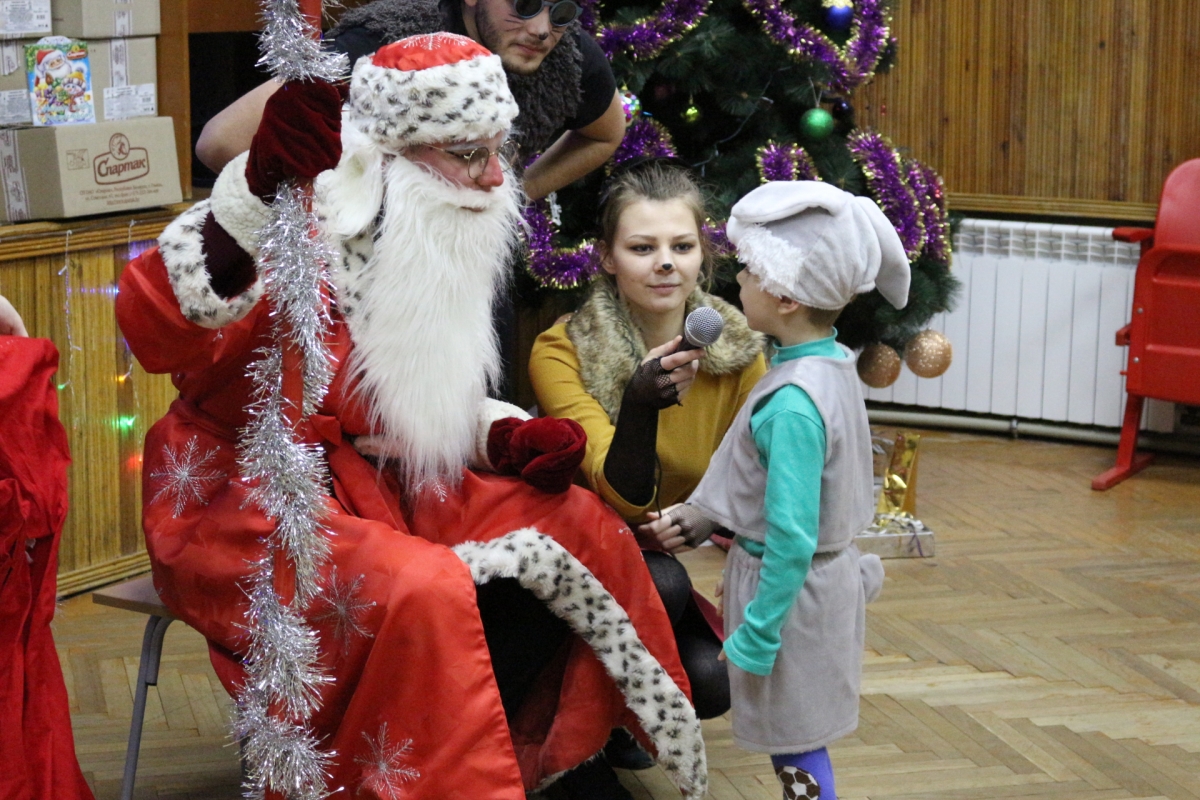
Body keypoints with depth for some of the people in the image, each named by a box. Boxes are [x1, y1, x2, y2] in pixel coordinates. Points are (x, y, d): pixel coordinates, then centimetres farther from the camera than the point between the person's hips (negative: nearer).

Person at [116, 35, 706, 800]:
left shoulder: (440, 246, 5)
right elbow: (156, 334, -38)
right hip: (243, 498, -8)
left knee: (581, 530, -3)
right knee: (422, 592, -34)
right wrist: (254, 190, -52)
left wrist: (512, 436, -4)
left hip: (373, 488, 8)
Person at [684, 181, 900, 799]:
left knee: (796, 747, 6)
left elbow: (792, 537, -27)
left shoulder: (793, 405, -29)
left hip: (790, 586, -9)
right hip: (826, 573, 9)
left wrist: (756, 634, -20)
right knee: (795, 739, 21)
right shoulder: (832, 366, 0)